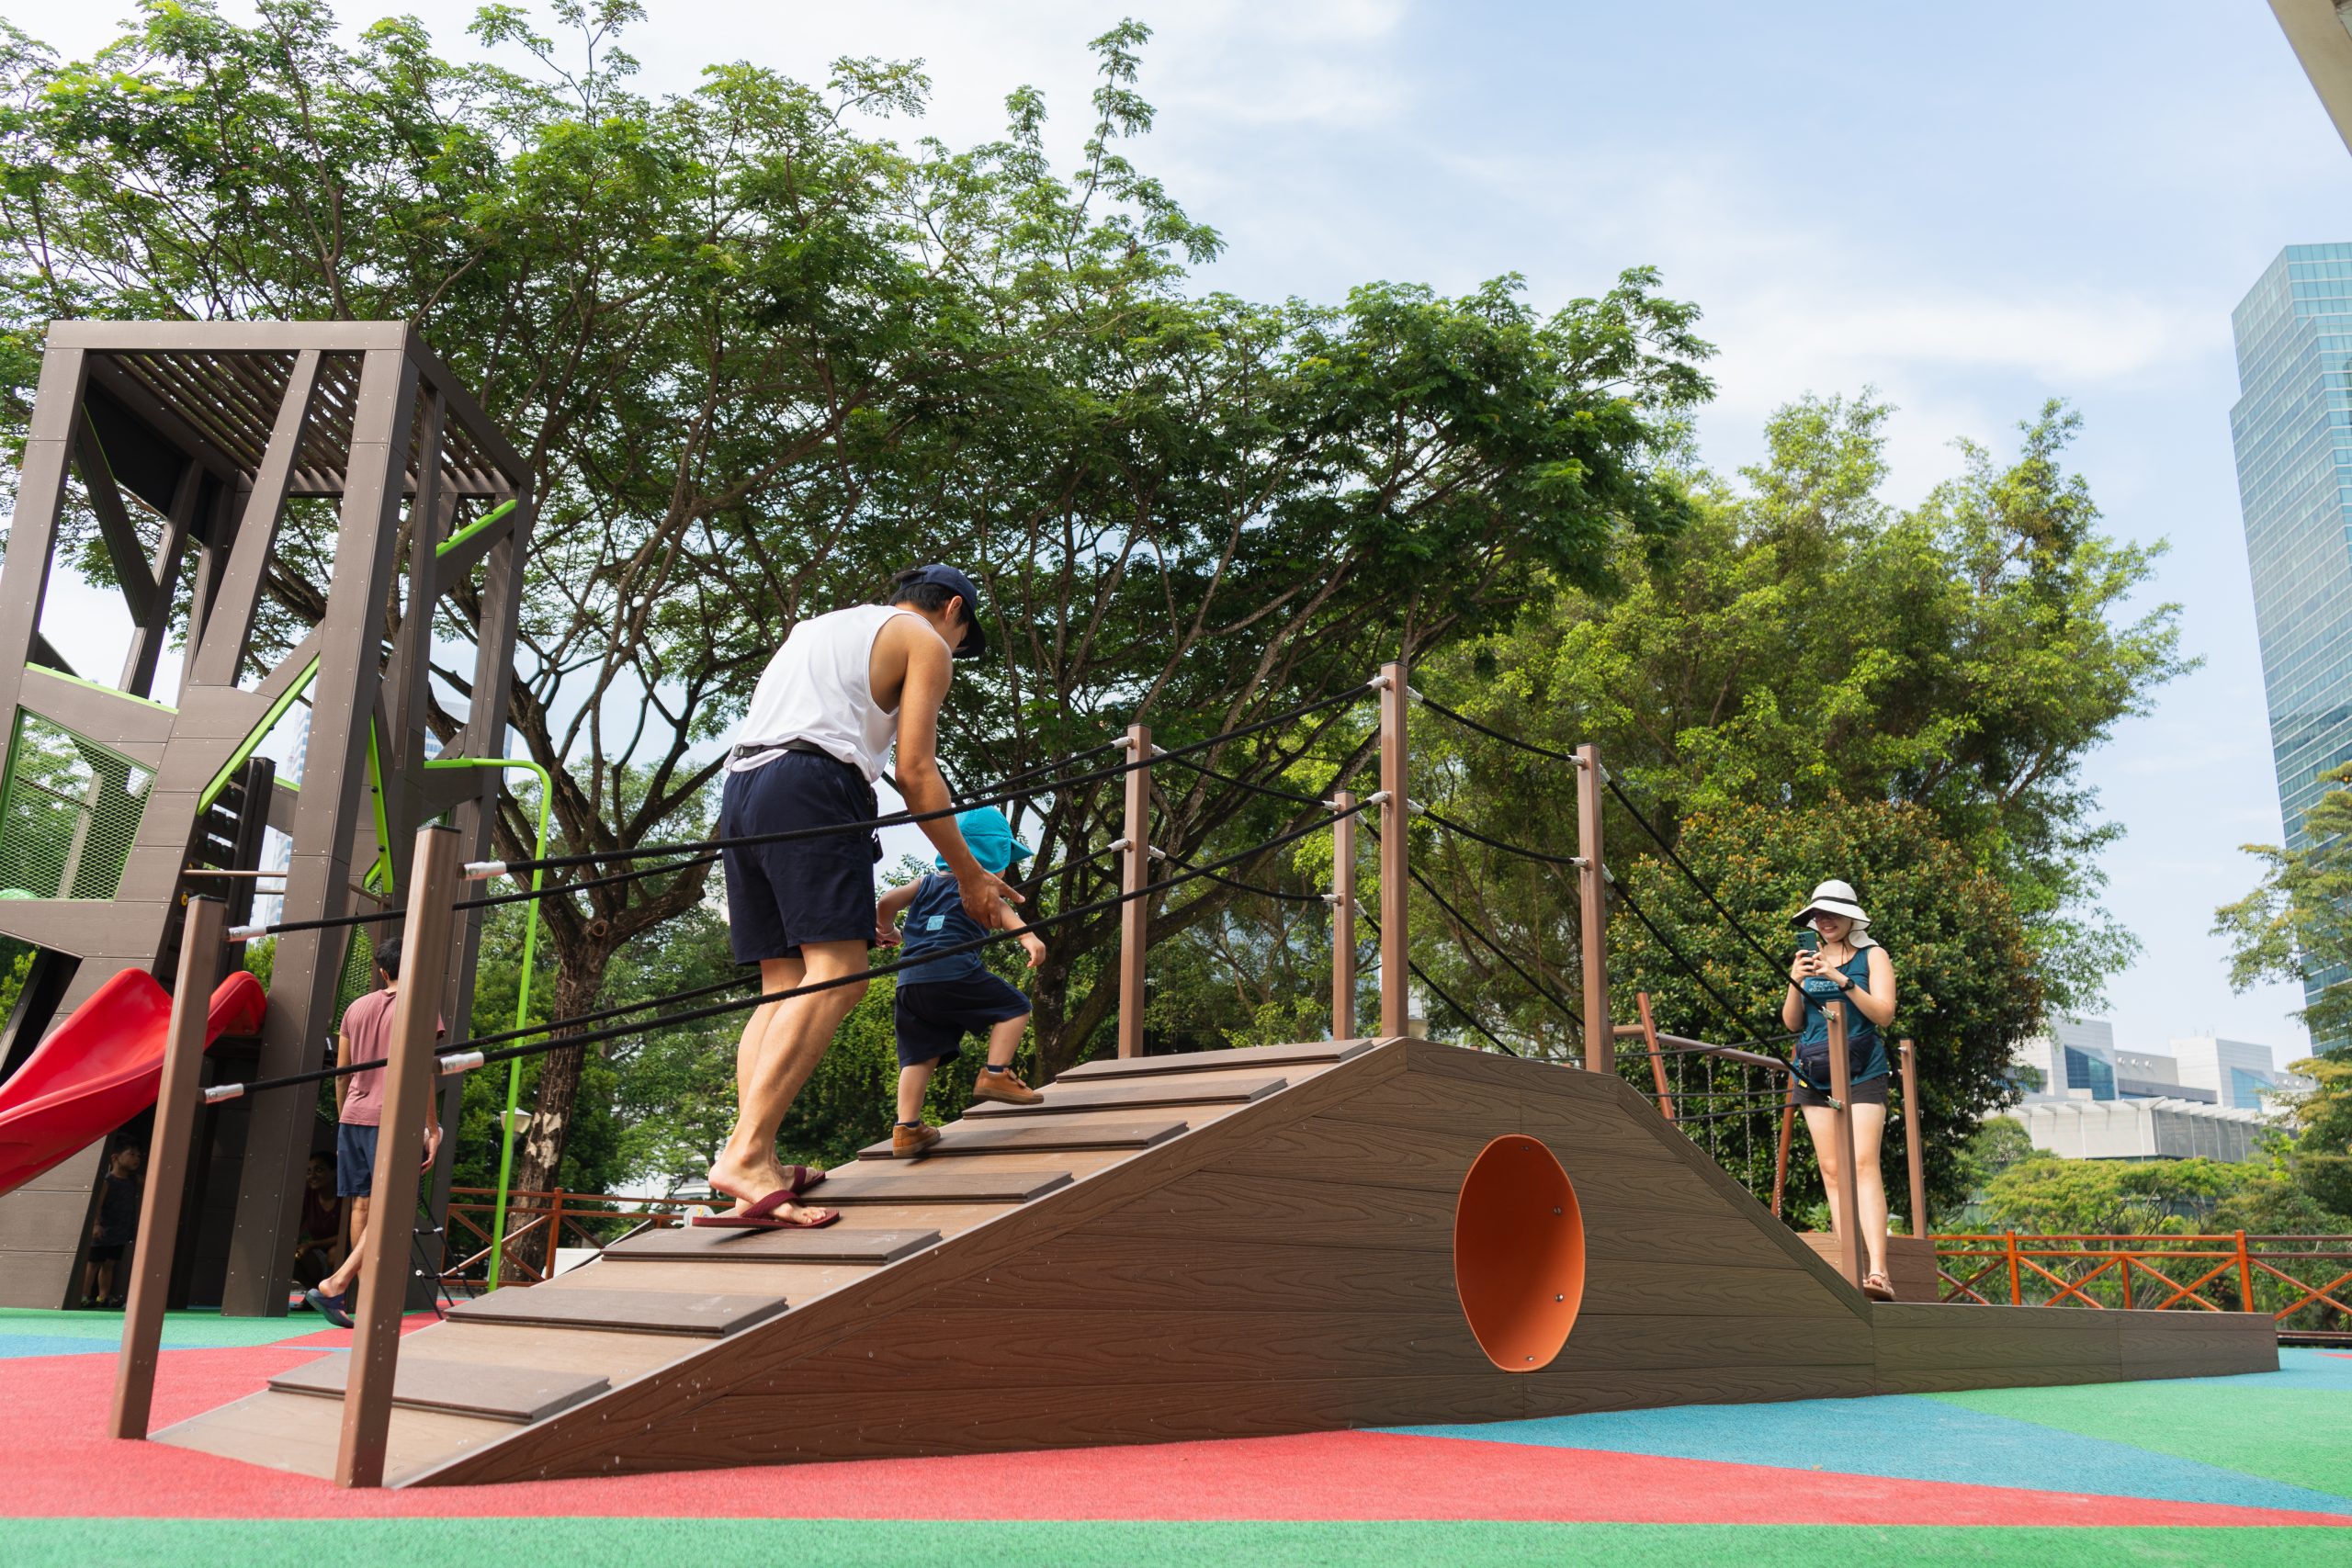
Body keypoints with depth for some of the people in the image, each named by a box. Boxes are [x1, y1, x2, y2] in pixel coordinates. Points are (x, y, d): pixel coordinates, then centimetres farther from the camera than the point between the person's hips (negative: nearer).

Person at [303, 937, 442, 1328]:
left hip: (353, 1117, 6)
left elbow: (341, 1072, 16)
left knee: (361, 1205, 9)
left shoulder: (356, 1008, 15)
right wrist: (433, 1129, -6)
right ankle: (335, 1285, -18)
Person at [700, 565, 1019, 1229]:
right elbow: (915, 771, 1)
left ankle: (756, 1165, -6)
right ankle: (747, 1154, -29)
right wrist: (970, 874, 8)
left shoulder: (814, 625, 34)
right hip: (809, 786, -8)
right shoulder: (925, 641, 12)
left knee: (783, 985, 6)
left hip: (739, 789, 8)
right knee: (836, 978, -15)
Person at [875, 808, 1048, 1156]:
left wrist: (886, 929, 40)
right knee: (1013, 1007, 7)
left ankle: (906, 1128, 2)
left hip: (910, 982, 6)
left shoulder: (927, 882, 25)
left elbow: (887, 902, 20)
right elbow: (1002, 912, -10)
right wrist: (1029, 937, -25)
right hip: (952, 971, -6)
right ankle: (995, 1074, -3)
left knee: (920, 1055, 9)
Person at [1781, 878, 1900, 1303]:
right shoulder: (1809, 958, 15)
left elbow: (1884, 1014, -8)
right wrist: (1795, 982, -6)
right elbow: (1791, 1022, 11)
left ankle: (1878, 1271, -24)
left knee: (1863, 1165, -17)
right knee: (1831, 1170, 1)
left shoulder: (1872, 956, 4)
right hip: (1814, 1073, 4)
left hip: (1861, 1072, -4)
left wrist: (1841, 979, -18)